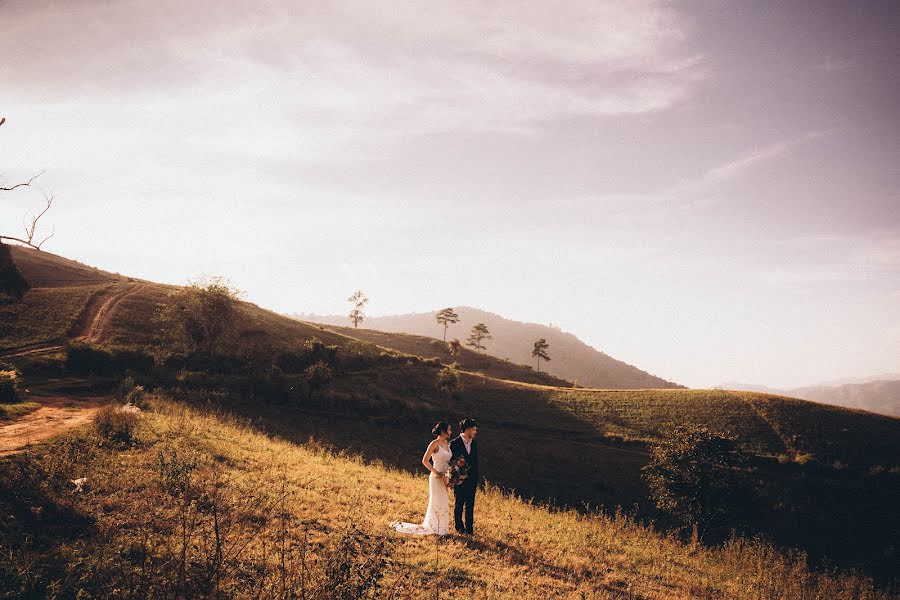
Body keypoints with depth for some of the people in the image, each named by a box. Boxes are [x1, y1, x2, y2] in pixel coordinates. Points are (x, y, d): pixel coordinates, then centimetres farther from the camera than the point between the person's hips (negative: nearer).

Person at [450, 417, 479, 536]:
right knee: (459, 505, 8)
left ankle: (469, 528, 18)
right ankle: (459, 528, 19)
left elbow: (476, 462, 12)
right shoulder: (454, 444, -11)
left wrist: (476, 479, 9)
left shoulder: (474, 444, 6)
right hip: (459, 480, -5)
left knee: (470, 506, 9)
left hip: (471, 480, 5)